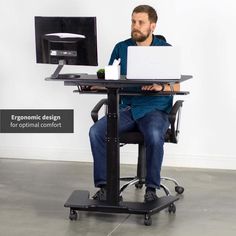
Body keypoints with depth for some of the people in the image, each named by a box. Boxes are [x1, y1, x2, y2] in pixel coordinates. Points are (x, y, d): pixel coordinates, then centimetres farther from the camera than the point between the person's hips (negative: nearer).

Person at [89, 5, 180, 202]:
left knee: (154, 135, -36)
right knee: (96, 131, -22)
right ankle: (104, 185, -14)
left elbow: (176, 87, -2)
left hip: (155, 109, -3)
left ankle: (152, 188, -18)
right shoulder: (121, 48, 11)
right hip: (126, 109, 3)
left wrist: (160, 87, -25)